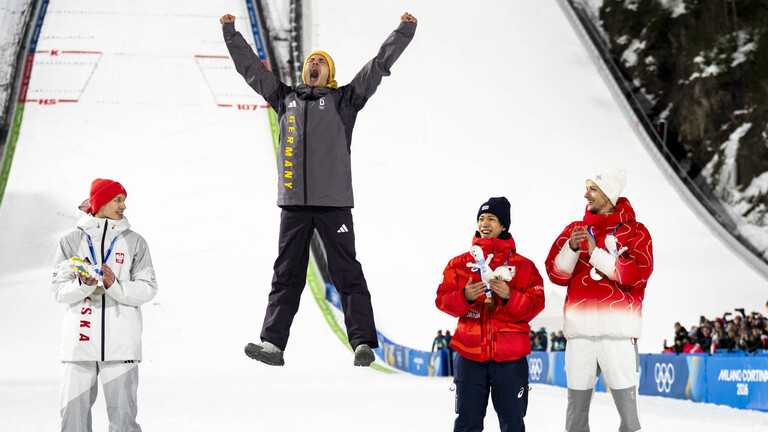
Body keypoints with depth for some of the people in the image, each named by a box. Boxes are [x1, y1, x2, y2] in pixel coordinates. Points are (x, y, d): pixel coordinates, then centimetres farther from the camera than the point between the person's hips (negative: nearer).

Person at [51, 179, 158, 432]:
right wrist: (84, 285, -16)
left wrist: (115, 286, -13)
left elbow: (148, 289, 3)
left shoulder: (134, 242, 8)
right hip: (80, 342, 1)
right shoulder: (71, 242, 7)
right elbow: (59, 291, 3)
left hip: (121, 343, 0)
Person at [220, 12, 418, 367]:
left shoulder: (343, 100, 11)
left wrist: (404, 31, 3)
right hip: (294, 202, 3)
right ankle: (273, 342, 1)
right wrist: (230, 32, 27)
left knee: (347, 272, -4)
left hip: (333, 201, -3)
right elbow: (250, 67, 25)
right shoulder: (286, 98, 19)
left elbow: (379, 65, 7)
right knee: (286, 274, 3)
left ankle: (363, 342, -9)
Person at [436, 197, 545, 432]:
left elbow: (536, 304, -2)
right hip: (469, 355, 1)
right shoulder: (459, 263, 7)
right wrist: (465, 297, -16)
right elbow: (442, 300, 3)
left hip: (510, 358, -1)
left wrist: (509, 295, -18)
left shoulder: (524, 266, 4)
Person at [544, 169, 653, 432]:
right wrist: (571, 248, -11)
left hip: (618, 332, -3)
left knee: (627, 407, -1)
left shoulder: (635, 232, 4)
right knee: (576, 407, 7)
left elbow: (637, 273, -10)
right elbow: (556, 274, 7)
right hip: (580, 331, 3)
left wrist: (596, 252, -14)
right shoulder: (575, 230, 13)